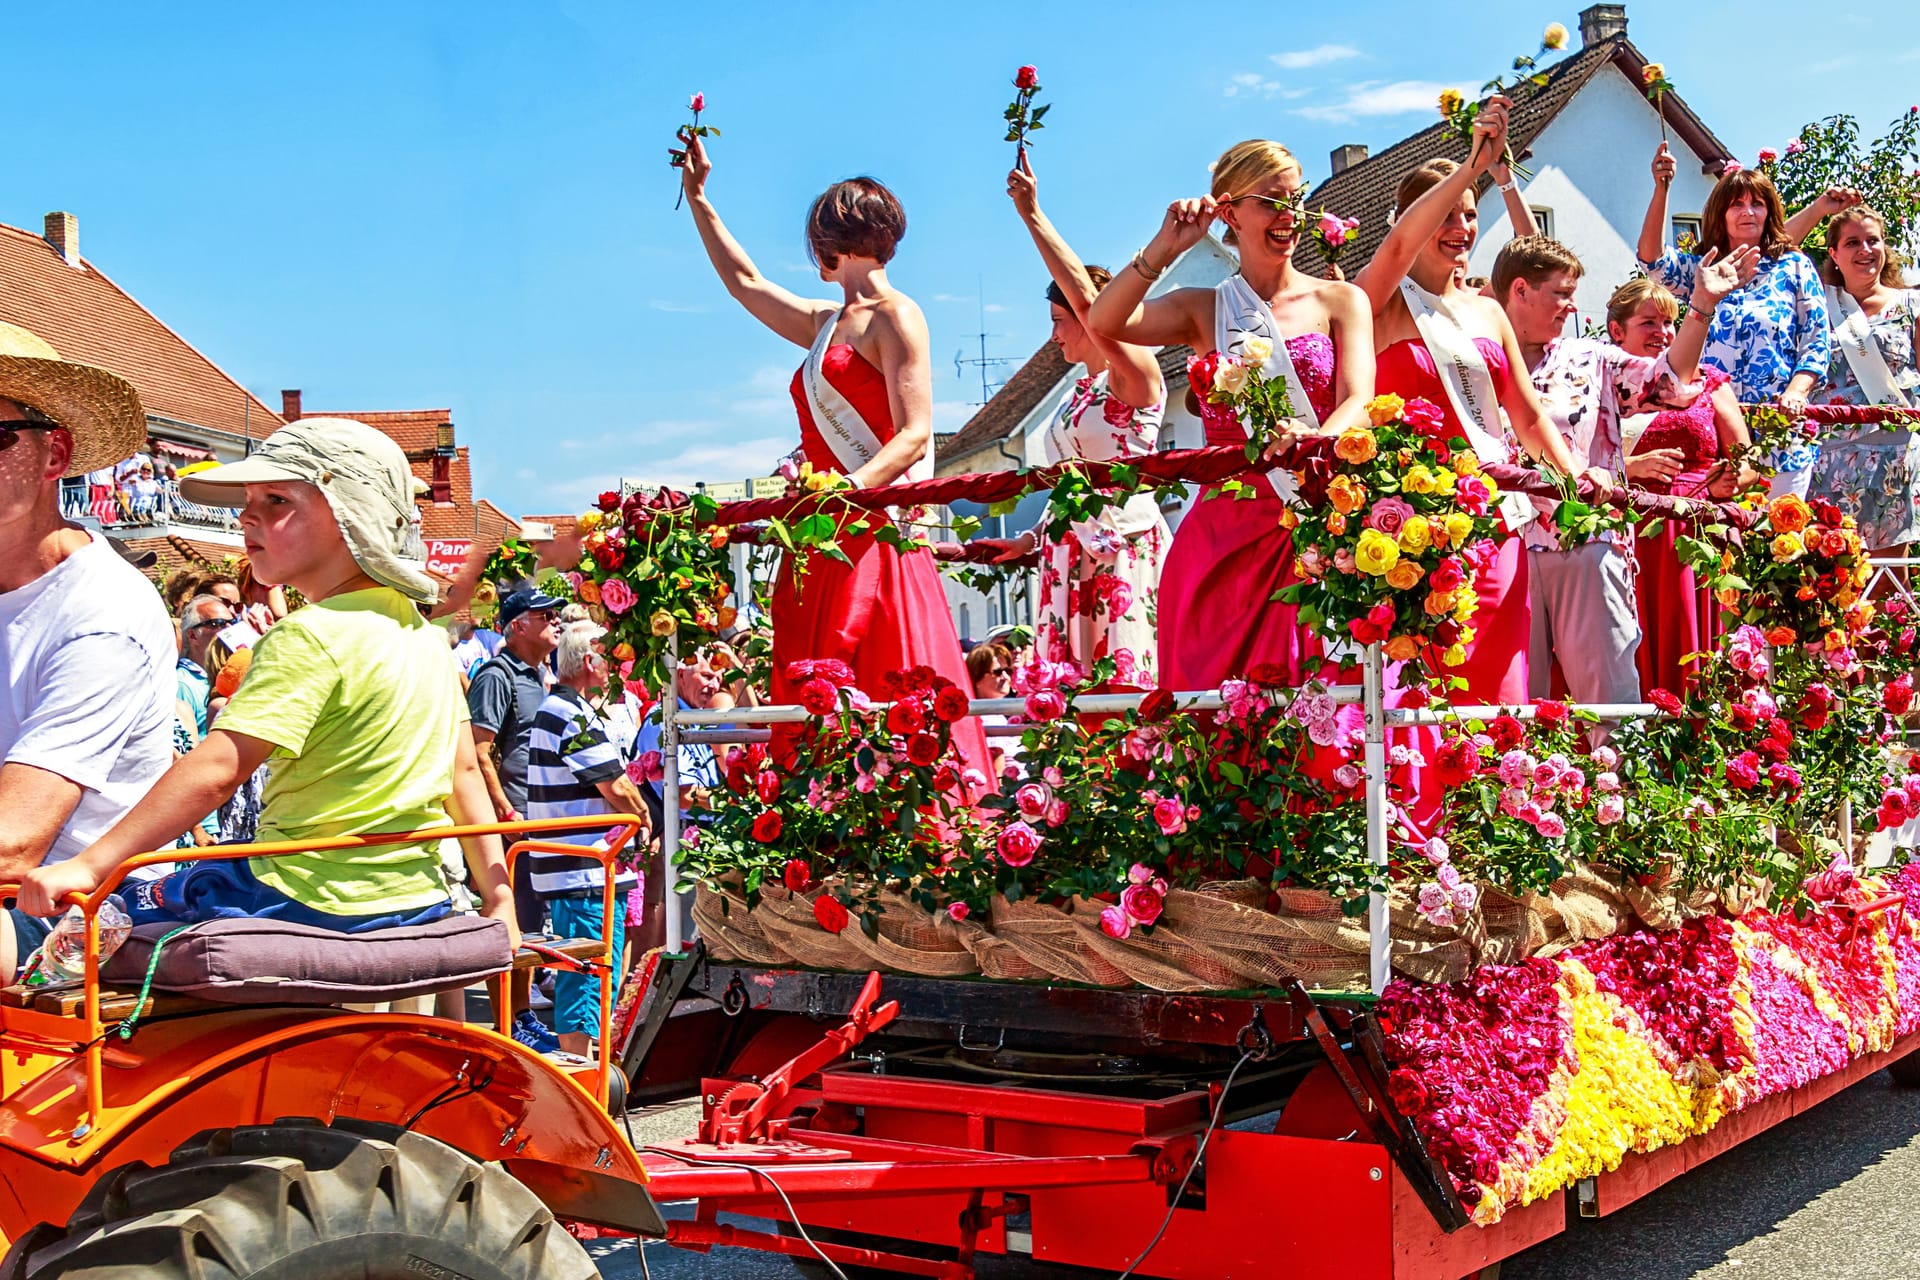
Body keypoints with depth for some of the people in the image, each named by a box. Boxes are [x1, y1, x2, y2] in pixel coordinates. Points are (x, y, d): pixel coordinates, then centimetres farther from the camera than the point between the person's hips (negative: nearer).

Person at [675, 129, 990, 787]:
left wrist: (846, 490, -28)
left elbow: (914, 435, -13)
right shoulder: (826, 322, 22)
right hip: (823, 543, 8)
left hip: (875, 534, -8)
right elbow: (744, 282, 37)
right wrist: (697, 197, 41)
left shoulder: (895, 316, -3)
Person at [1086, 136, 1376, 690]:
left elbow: (1359, 402, -8)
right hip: (1225, 536, 1)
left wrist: (1316, 442, -29)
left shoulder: (1339, 302, 9)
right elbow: (1103, 323, -5)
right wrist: (1166, 247, -9)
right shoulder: (1203, 310, 12)